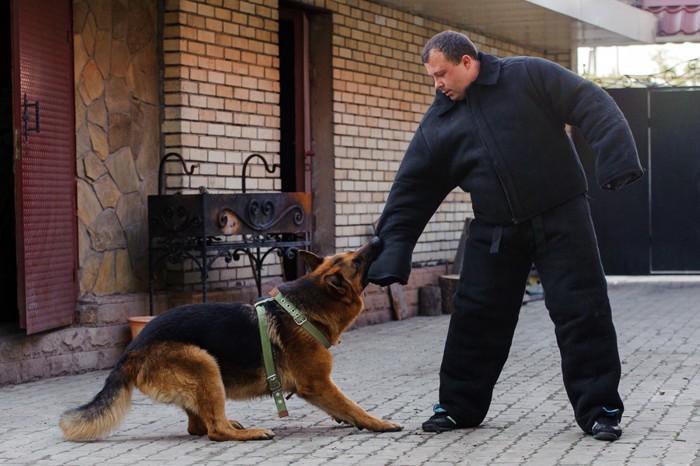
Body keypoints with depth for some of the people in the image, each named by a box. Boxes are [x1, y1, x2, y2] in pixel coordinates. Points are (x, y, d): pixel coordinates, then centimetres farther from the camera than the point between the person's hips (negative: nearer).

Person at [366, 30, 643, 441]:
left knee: (583, 311, -6)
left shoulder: (530, 77, -6)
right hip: (495, 231, 4)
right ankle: (459, 405, 20)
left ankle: (599, 409, 4)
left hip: (561, 217, -4)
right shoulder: (439, 122, 6)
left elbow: (592, 107, -11)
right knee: (476, 317, 6)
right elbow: (412, 190, 6)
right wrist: (391, 253, 1)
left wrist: (618, 158, -26)